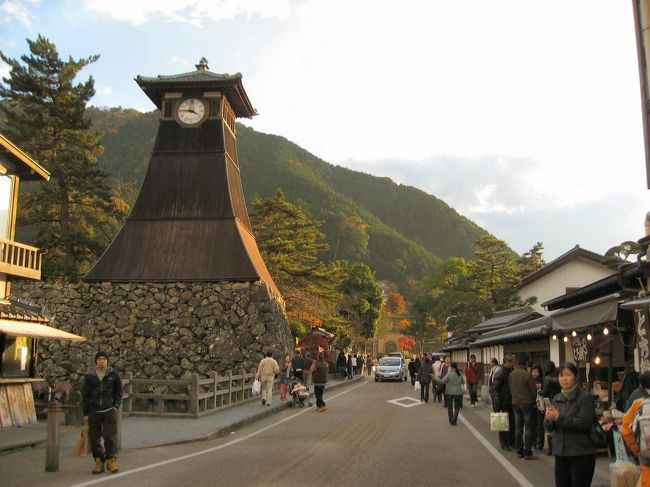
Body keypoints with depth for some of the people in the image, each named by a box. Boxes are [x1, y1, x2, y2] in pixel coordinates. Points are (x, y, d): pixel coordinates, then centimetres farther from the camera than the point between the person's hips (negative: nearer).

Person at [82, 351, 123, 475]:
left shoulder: (114, 375, 1)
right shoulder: (89, 376, 3)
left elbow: (119, 392, 7)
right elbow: (85, 395, 7)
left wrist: (116, 407, -2)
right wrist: (85, 413, 6)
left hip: (109, 411, -2)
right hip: (94, 412, 2)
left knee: (110, 437, -6)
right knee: (94, 438, 4)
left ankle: (111, 460, 8)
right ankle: (99, 461, 16)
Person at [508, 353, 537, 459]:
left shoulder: (511, 375, 0)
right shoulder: (527, 374, -15)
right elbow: (533, 390, -11)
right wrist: (533, 400, 8)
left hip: (515, 403, 5)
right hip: (527, 403, -5)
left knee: (518, 427, 12)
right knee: (528, 428, 2)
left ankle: (519, 451, 16)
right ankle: (527, 452, 1)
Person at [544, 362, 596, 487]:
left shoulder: (586, 398, -6)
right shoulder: (556, 399, 9)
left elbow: (584, 424, -18)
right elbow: (548, 427, 8)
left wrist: (559, 418, -21)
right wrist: (549, 419, -14)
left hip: (582, 455, -5)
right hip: (561, 454, 5)